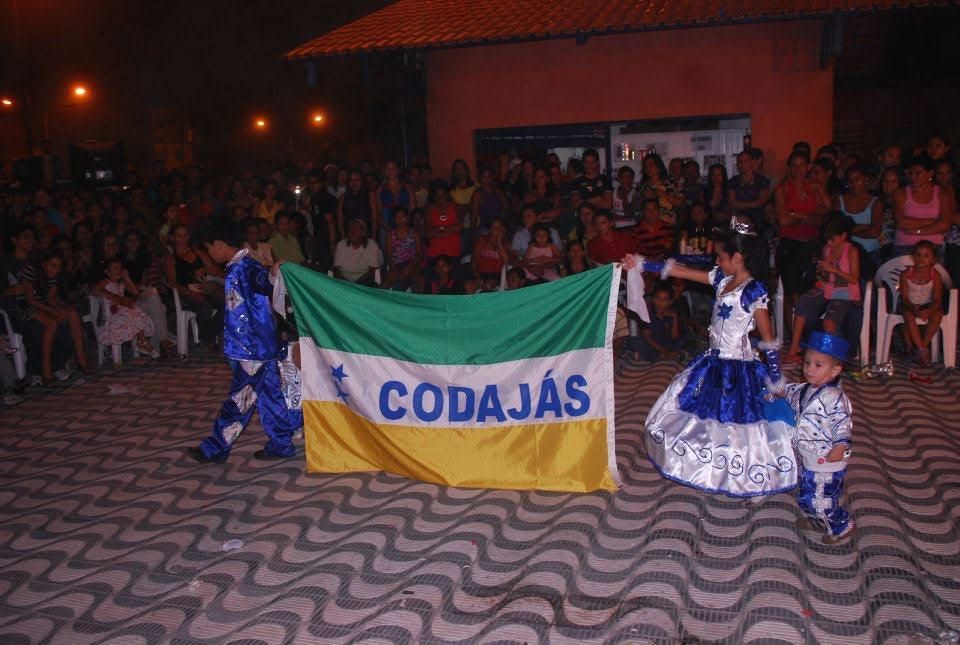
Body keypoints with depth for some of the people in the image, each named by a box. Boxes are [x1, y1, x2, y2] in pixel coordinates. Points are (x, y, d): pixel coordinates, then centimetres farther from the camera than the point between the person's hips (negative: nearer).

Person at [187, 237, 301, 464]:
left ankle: (215, 449, 10)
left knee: (240, 399, 1)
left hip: (252, 349, -10)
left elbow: (262, 282, -40)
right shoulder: (236, 268, 12)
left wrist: (272, 276, -57)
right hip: (260, 347, 10)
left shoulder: (245, 267, -19)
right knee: (270, 395, 14)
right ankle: (281, 445, 22)